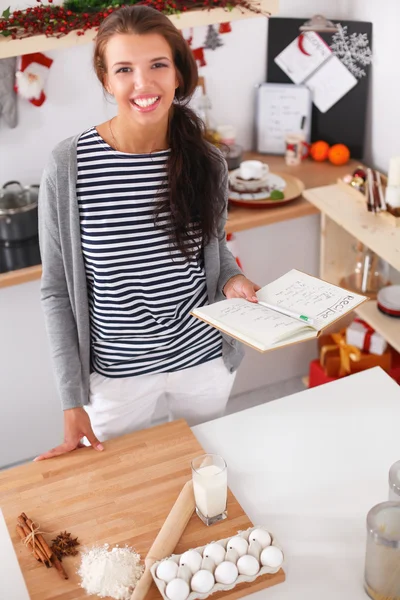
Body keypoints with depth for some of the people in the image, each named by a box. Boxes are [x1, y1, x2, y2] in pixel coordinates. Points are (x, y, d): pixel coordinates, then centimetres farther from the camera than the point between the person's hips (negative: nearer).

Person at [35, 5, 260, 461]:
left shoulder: (204, 161, -8)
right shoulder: (68, 167, -17)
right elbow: (57, 290, -10)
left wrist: (232, 280, -14)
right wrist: (72, 401, -10)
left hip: (205, 359, 3)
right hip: (117, 371, -2)